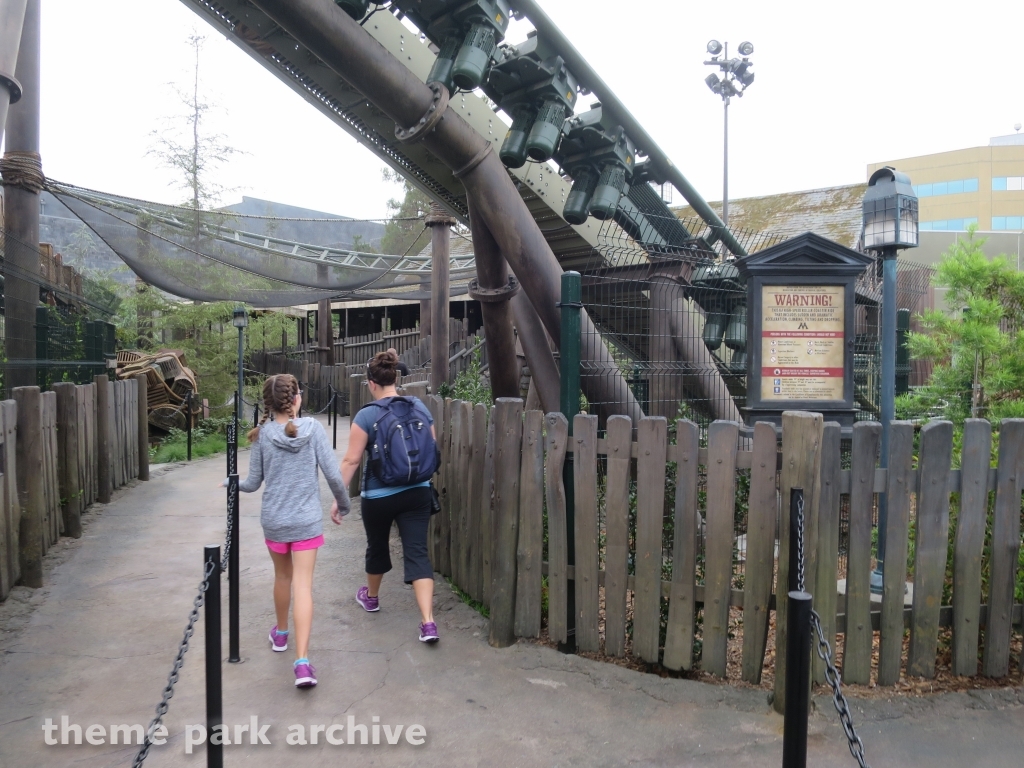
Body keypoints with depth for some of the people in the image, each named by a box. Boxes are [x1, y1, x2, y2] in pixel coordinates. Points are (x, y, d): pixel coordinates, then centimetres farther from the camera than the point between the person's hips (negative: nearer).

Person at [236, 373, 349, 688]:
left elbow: (252, 483, 1)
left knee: (282, 577, 23)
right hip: (307, 521, -2)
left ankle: (280, 634, 44)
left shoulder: (263, 434, -6)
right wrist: (342, 505, 7)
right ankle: (302, 661, -10)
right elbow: (333, 475, -10)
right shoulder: (313, 428, -9)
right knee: (303, 585, -2)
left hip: (274, 520, 2)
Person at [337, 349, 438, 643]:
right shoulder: (420, 407, 0)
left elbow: (351, 460, -13)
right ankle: (428, 623, -8)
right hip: (418, 492, 3)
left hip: (379, 496, -2)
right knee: (417, 552, 1)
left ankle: (371, 597, 47)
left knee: (377, 546, 21)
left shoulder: (367, 415, -12)